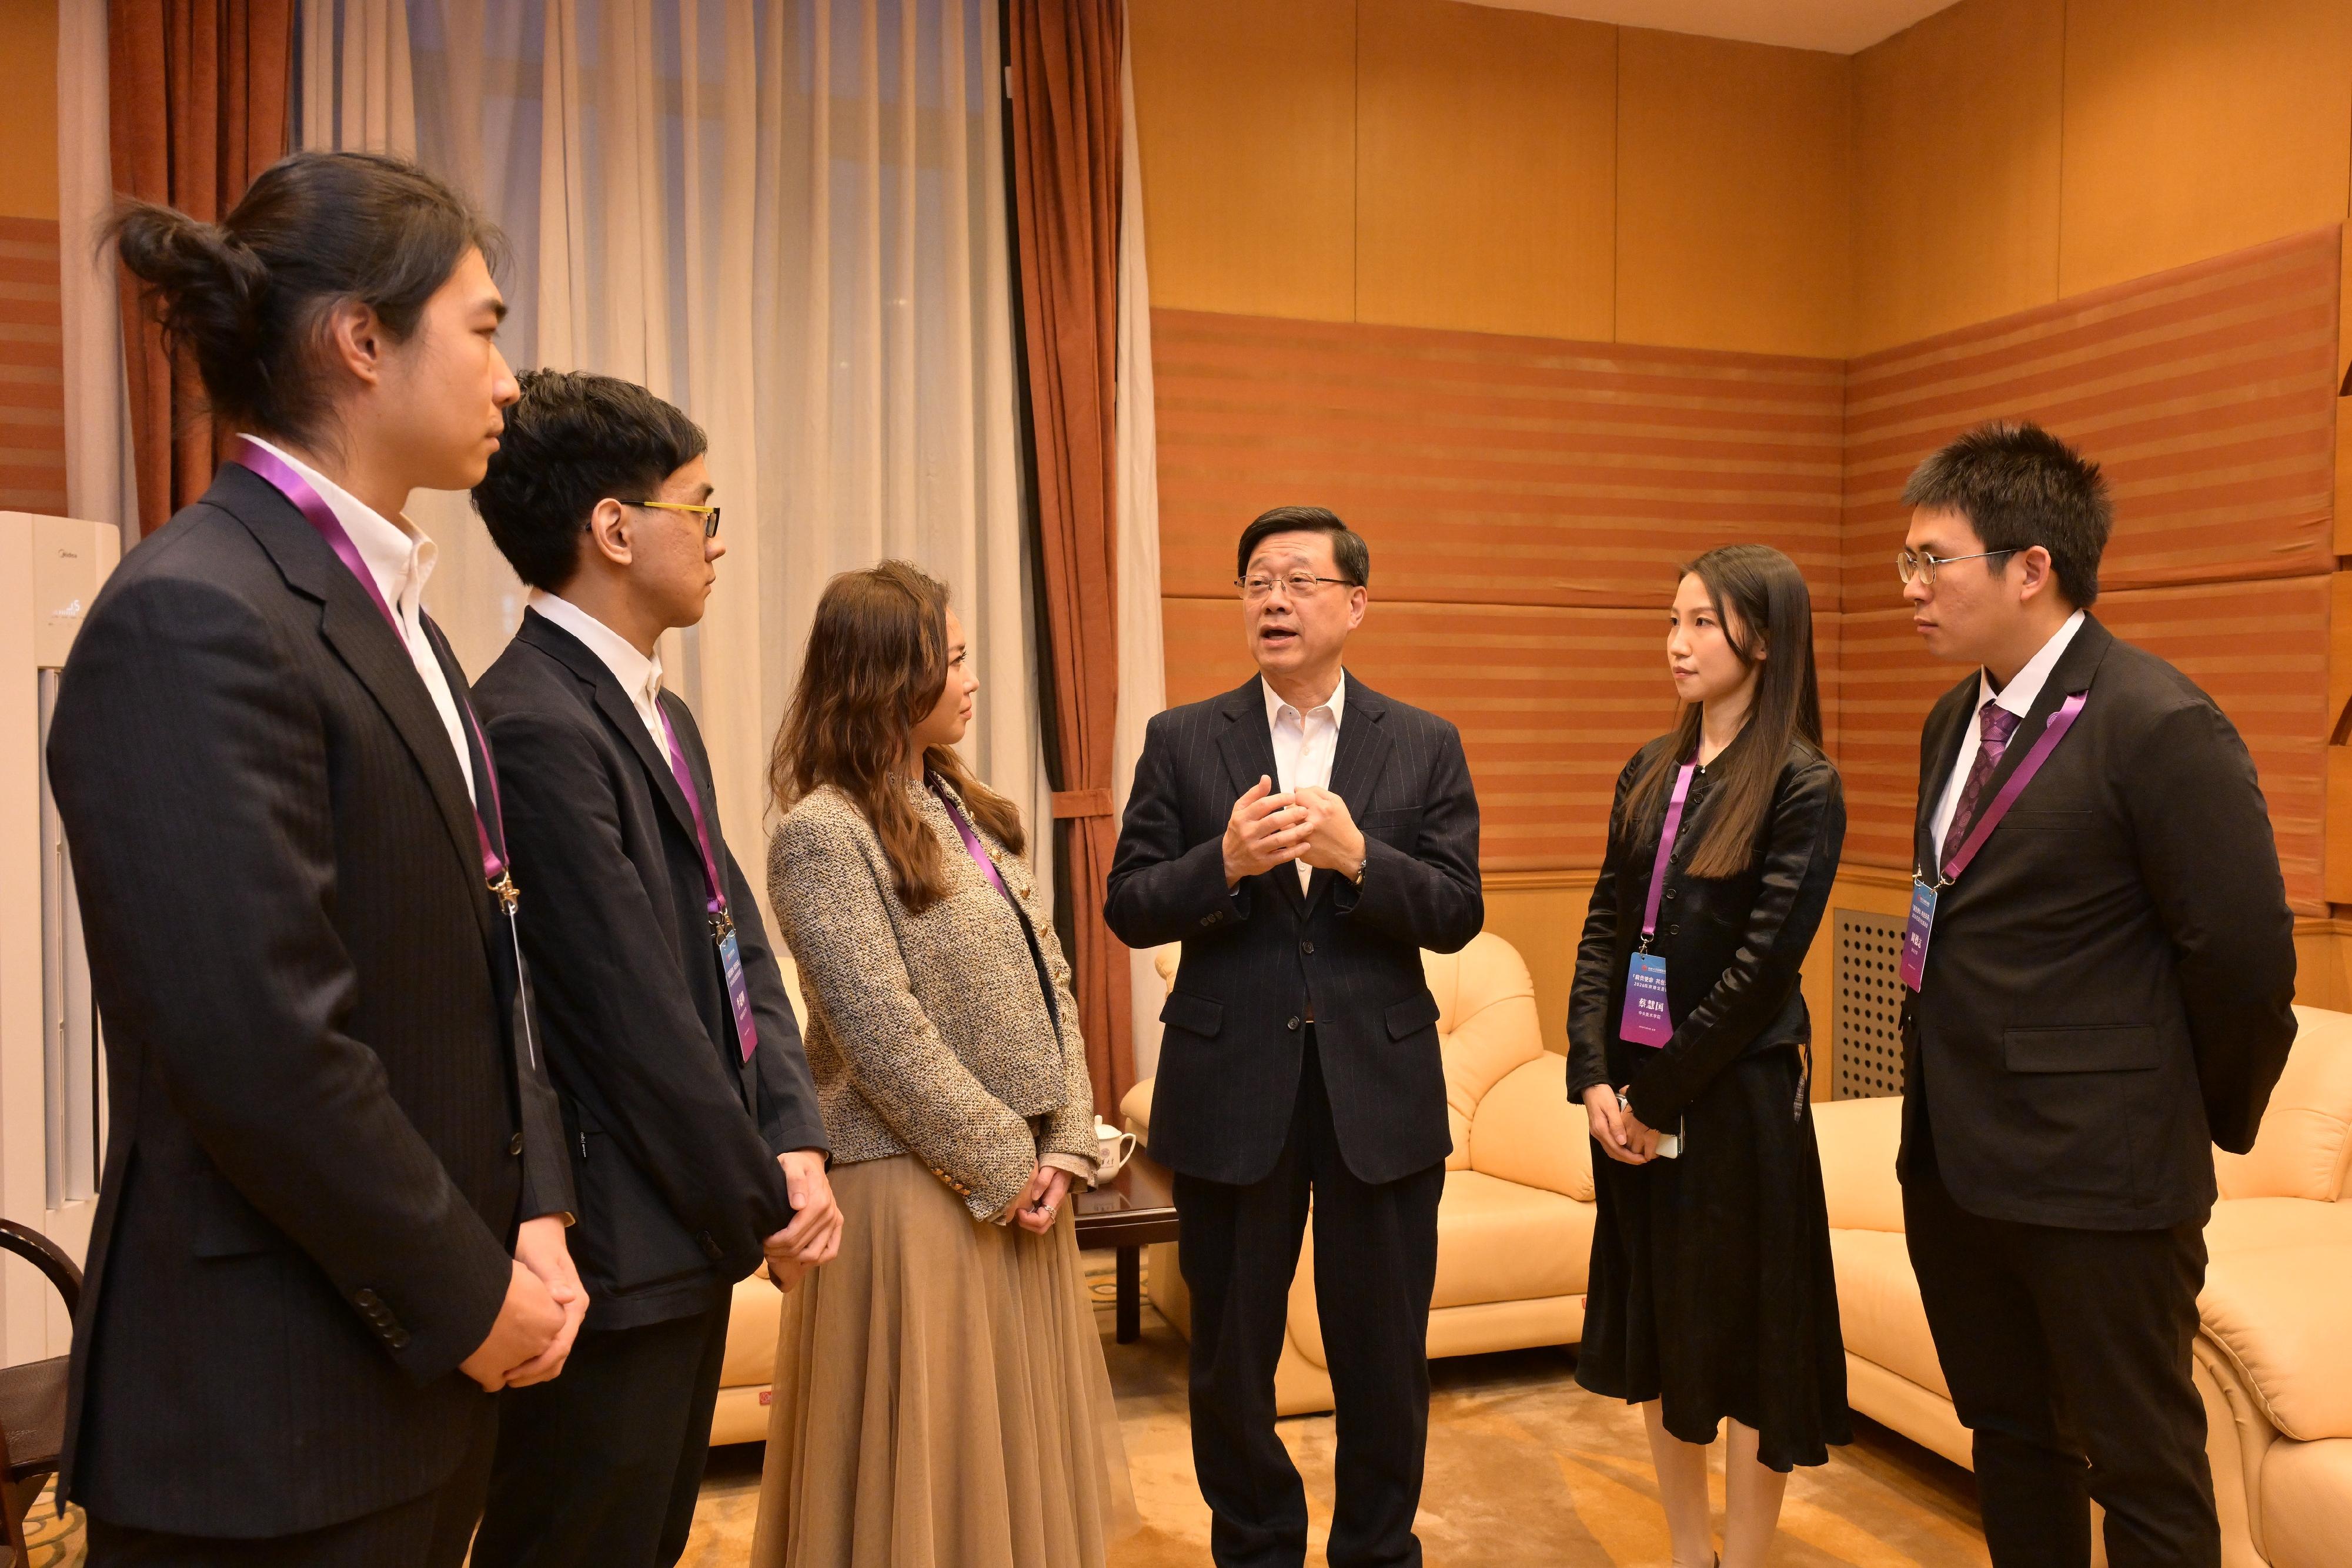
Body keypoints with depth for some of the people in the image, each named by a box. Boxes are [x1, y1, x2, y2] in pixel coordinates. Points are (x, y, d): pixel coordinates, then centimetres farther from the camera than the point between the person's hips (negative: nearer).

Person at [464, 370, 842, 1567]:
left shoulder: (657, 713, 11)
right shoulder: (535, 727, -21)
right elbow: (635, 1015, -22)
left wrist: (793, 1142, -3)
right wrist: (762, 1201, -11)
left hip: (692, 1234, 10)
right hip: (612, 1251, -9)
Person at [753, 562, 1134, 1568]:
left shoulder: (964, 807, 9)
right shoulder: (822, 832, -14)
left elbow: (1047, 984, 7)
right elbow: (887, 1037, -18)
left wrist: (1065, 1147, -2)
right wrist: (1001, 1168, -12)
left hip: (1021, 1179, 7)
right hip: (917, 1188, -7)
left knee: (1017, 1435, 17)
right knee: (928, 1448, 6)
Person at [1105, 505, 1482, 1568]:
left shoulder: (1425, 747, 3)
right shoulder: (1182, 741, 1)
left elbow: (1456, 916, -4)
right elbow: (1128, 910, -3)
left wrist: (1358, 857, -21)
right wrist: (1224, 863, -21)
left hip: (1380, 1091, 0)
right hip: (1230, 1091, 0)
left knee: (1385, 1352, 13)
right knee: (1230, 1354, 14)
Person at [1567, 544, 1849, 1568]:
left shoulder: (1802, 787, -11)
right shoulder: (1652, 771, 7)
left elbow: (1763, 964, -15)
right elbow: (1605, 926, 6)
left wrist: (1660, 1095, -13)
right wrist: (1595, 1074, -5)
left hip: (1739, 1097, -6)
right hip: (1635, 1097, 6)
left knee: (1744, 1336, 7)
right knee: (1654, 1331, 15)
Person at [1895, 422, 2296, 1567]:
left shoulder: (2161, 727, -17)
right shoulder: (1956, 720, 9)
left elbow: (2243, 955, -15)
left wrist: (2211, 1121, -2)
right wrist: (1949, 1094, 12)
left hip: (2096, 1172, -8)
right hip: (1952, 1157, 8)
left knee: (2143, 1470, 8)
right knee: (2009, 1437, 21)